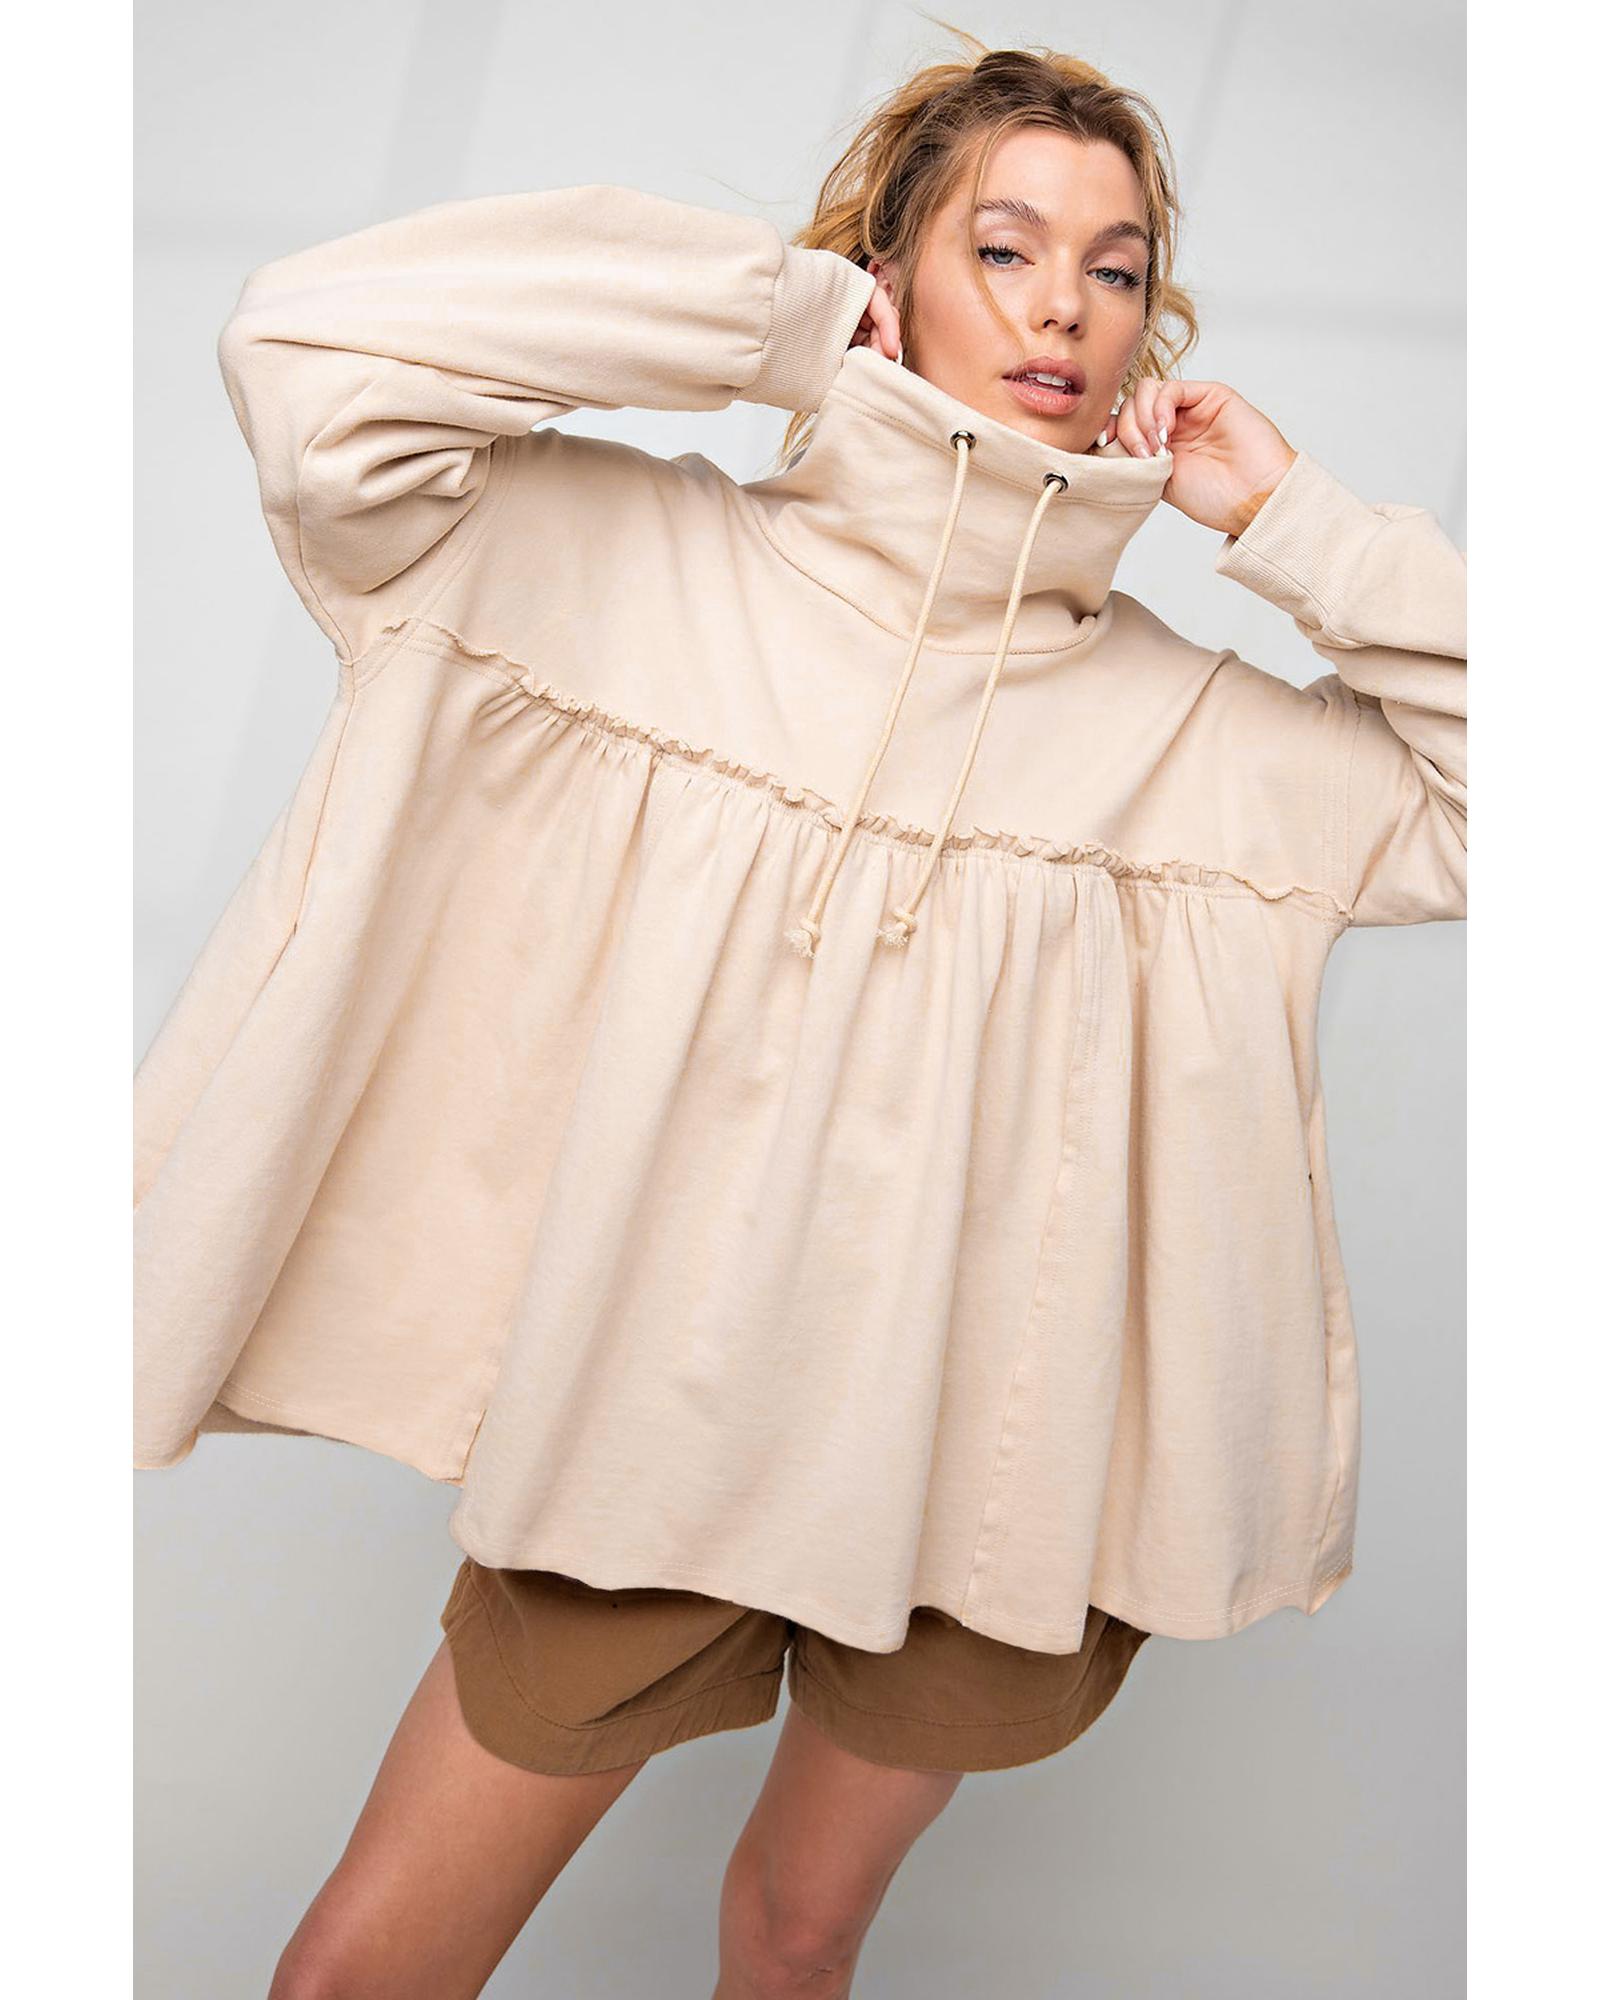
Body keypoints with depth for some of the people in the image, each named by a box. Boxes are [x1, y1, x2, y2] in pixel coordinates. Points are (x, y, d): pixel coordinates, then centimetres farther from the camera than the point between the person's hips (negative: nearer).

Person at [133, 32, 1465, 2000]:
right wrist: (789, 321, -13)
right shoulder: (651, 565, -6)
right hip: (651, 1389, -1)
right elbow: (317, 351, -16)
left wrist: (1290, 519, -3)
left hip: (985, 1438, 2)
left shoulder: (1189, 716, 0)